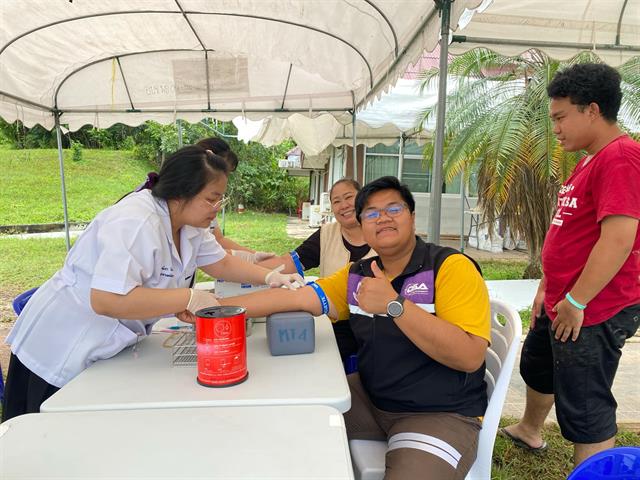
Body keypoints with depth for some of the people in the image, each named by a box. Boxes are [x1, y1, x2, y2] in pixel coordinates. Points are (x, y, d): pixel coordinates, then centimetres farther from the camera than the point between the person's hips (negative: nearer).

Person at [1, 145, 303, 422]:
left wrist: (269, 277, -7)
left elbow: (221, 263, 7)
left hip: (110, 350, 8)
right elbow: (107, 300, -40)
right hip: (60, 354, -8)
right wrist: (190, 298, -34)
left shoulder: (187, 219, -3)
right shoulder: (136, 222, -31)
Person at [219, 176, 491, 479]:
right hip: (370, 397, 5)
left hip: (442, 415, -5)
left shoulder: (451, 267, -16)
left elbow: (470, 357, -24)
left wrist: (394, 304, -31)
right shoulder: (357, 275, 1)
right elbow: (294, 298, -1)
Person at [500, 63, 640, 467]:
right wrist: (547, 290, 17)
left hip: (593, 312, -11)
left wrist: (575, 302, -22)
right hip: (561, 304, 11)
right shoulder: (591, 160, 13)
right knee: (536, 368, 28)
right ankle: (529, 430, 53)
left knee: (586, 411, 1)